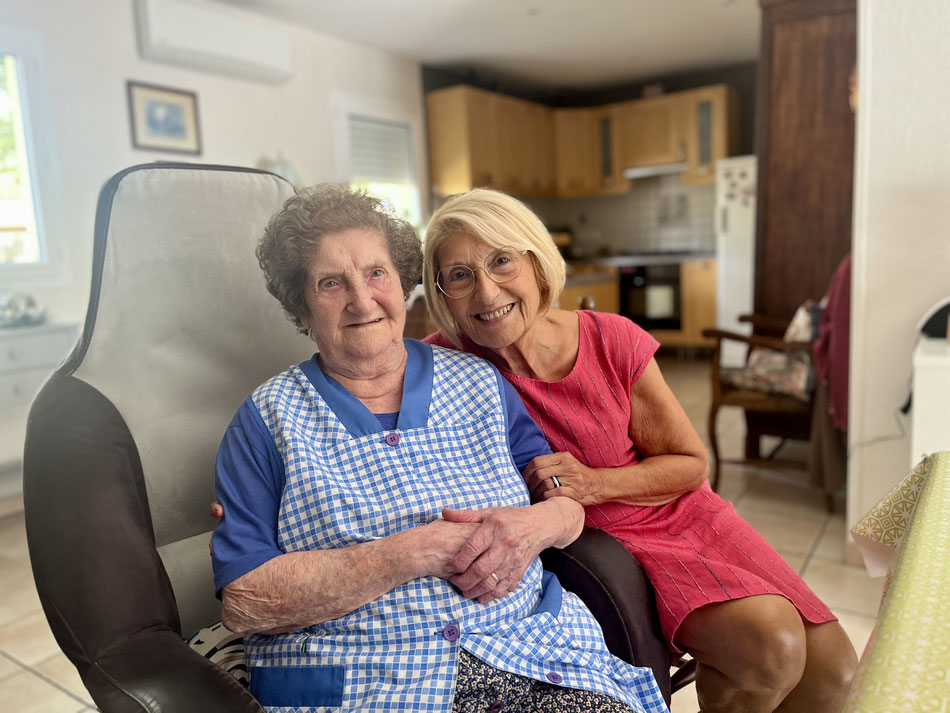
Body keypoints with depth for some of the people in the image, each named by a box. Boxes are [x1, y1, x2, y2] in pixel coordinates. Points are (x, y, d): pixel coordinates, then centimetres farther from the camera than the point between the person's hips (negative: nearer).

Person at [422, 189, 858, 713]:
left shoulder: (613, 341, -14)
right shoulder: (445, 363, -16)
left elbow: (690, 463, -5)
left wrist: (592, 484, -21)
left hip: (680, 514, 3)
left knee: (832, 670, -3)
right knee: (770, 646, -23)